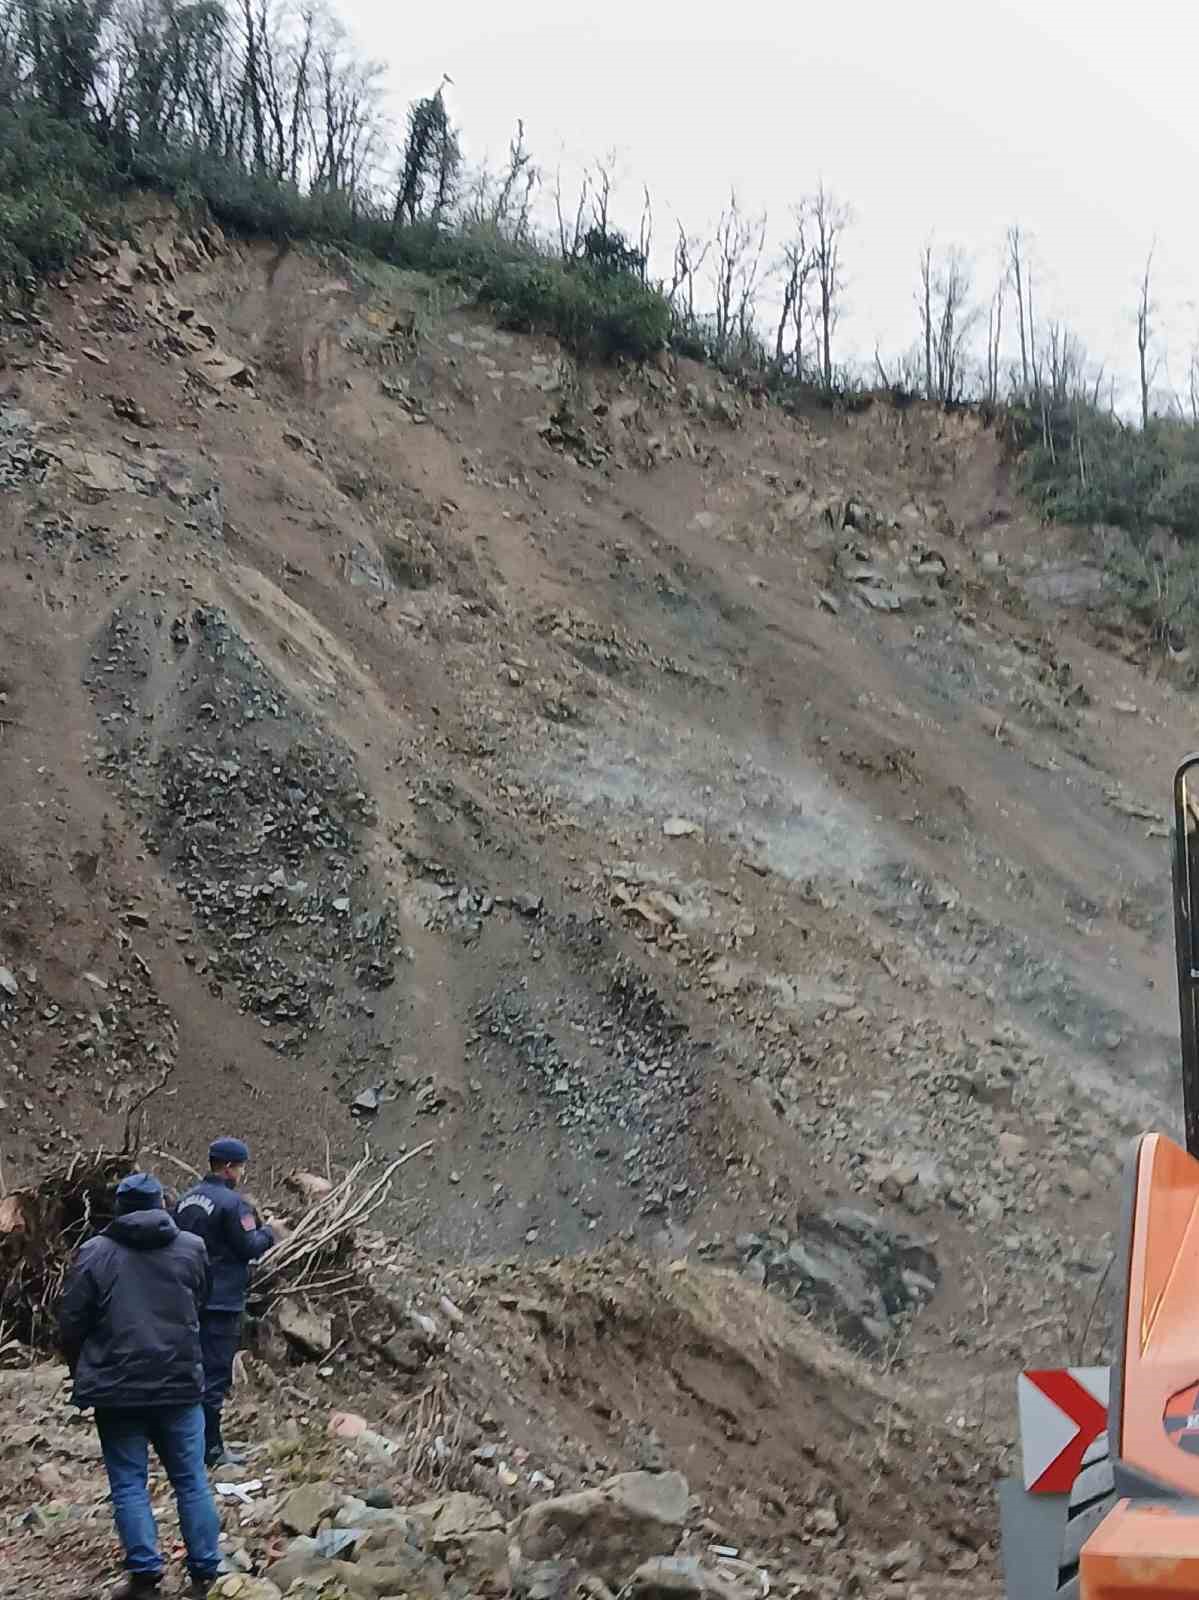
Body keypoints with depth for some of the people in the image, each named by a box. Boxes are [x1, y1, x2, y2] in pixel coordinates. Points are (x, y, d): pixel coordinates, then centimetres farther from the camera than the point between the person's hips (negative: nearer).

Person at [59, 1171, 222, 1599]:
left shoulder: (94, 1253, -4)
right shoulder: (191, 1248, 2)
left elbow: (70, 1323, -2)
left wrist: (83, 1372, 14)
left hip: (117, 1387, -2)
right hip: (179, 1382, 2)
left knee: (129, 1483, 7)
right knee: (191, 1479, 10)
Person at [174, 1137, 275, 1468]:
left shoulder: (187, 1200, 11)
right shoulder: (232, 1203, -15)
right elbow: (250, 1246, -16)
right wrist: (269, 1232, 4)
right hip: (221, 1301, -8)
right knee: (215, 1375, -4)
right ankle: (211, 1448, -1)